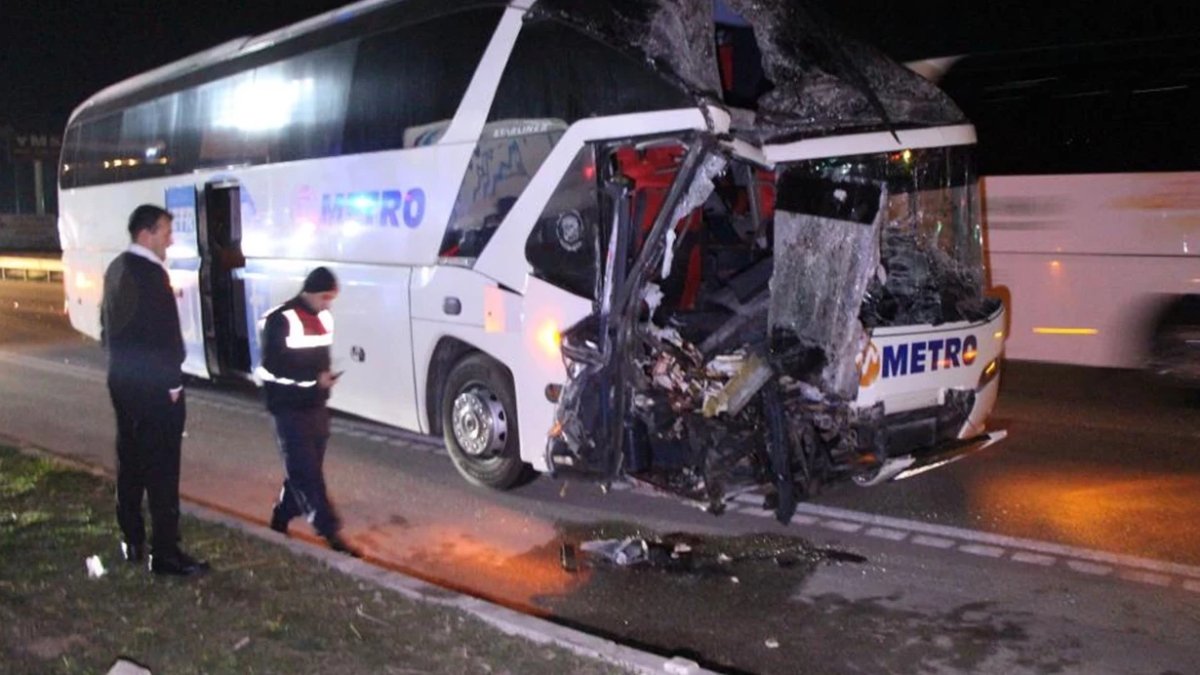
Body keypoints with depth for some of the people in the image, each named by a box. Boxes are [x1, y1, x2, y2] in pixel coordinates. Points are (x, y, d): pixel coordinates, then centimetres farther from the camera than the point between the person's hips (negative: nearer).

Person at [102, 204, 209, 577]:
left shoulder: (116, 268, 10)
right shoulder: (150, 273, -18)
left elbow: (108, 324, 17)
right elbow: (165, 333, -20)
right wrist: (172, 382, -12)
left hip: (123, 379, 10)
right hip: (154, 385, -10)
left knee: (130, 461, 16)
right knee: (161, 468, -4)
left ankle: (132, 541, 25)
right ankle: (164, 552, 0)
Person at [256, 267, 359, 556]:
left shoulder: (324, 318, 11)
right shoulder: (281, 320, -13)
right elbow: (271, 367, -17)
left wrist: (325, 377, 1)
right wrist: (314, 379, -20)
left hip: (316, 407, 8)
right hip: (290, 409, -8)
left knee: (305, 470, 12)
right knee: (306, 472, -7)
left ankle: (280, 523, 27)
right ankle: (330, 532, -8)